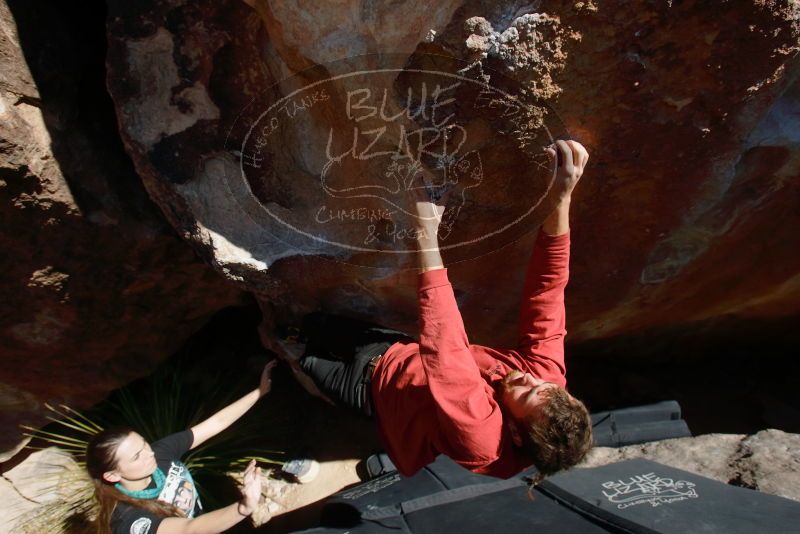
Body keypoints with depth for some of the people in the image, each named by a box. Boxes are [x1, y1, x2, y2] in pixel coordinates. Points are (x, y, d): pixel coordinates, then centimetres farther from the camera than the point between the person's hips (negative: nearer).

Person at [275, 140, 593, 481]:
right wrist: (561, 201, -45)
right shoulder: (548, 373, -27)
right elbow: (546, 295, -31)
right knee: (310, 323, 20)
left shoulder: (481, 434, -45)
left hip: (370, 381, -5)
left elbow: (445, 350, -55)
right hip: (403, 351, 5)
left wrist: (427, 238, -59)